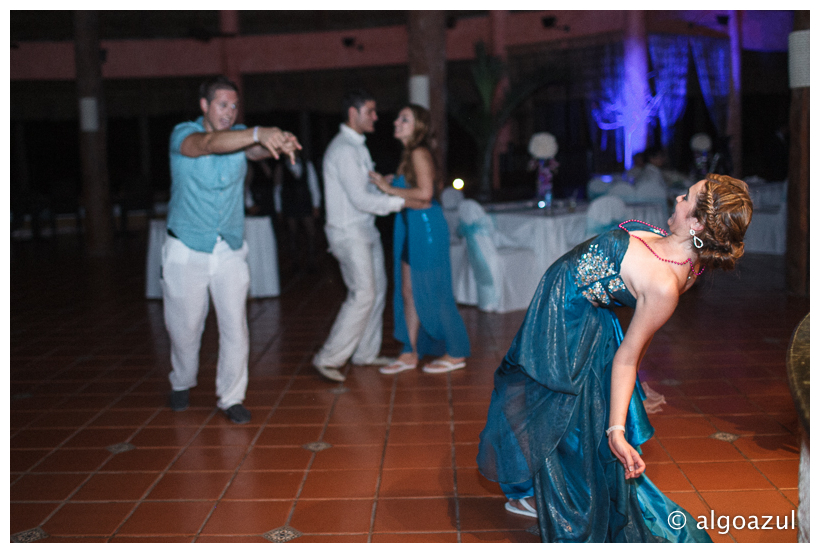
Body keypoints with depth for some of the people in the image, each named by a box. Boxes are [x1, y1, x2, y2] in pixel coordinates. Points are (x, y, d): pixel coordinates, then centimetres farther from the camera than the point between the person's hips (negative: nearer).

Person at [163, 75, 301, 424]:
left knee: (236, 328, -3)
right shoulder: (183, 135, -10)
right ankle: (182, 383, 37)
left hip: (230, 251, 2)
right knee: (184, 328, 11)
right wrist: (259, 133, -49)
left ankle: (231, 397, 13)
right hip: (187, 251, -2)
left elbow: (257, 150, -21)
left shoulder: (240, 137, 2)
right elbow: (211, 143, -33)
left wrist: (279, 144, -45)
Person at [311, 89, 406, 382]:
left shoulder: (358, 147, 15)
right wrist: (401, 202, -17)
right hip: (348, 232, -10)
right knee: (363, 294, -12)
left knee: (377, 288, 13)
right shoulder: (343, 149, -18)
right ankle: (328, 359, -4)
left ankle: (366, 353, 24)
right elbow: (360, 199, -22)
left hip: (365, 229, 10)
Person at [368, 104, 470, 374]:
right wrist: (389, 181, 2)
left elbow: (424, 193, -24)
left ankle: (456, 354, 13)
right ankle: (410, 353, 20)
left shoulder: (419, 154, -14)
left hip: (427, 228, -9)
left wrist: (389, 188, -17)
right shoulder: (409, 155, 13)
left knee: (433, 293, 0)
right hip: (411, 230, 9)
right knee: (408, 293, 11)